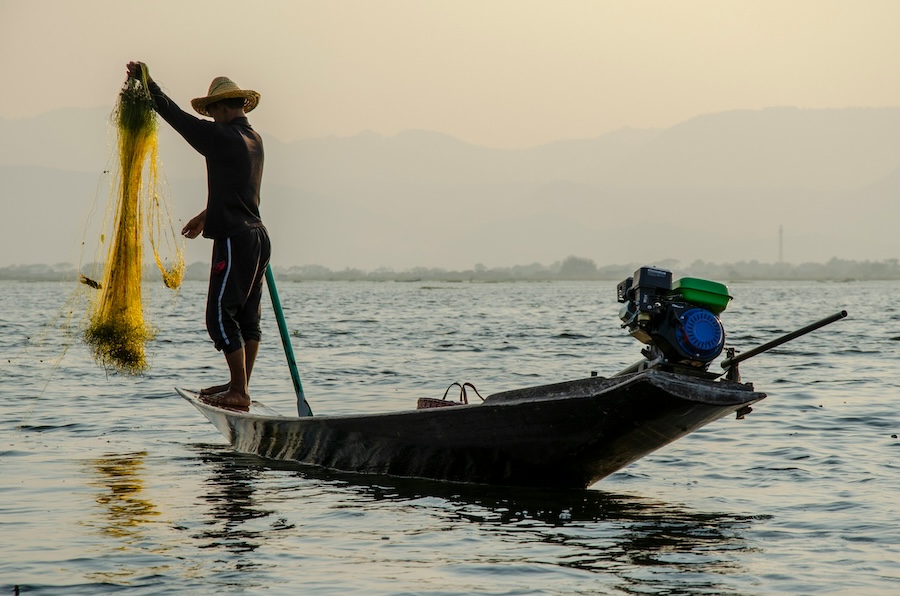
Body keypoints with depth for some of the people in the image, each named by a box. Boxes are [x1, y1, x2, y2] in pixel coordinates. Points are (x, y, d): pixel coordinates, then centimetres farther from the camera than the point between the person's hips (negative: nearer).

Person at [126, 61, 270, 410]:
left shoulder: (222, 138, -13)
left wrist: (146, 83, 3)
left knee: (221, 315, -7)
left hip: (235, 240, -9)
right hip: (257, 236, 9)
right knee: (247, 316, 12)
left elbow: (176, 116, -8)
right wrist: (206, 216, 38)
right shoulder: (253, 139, 14)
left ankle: (239, 391, -7)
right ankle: (240, 386, 18)